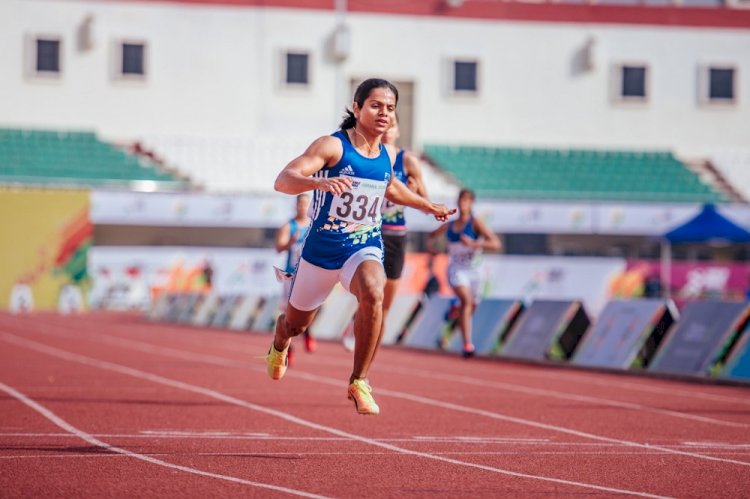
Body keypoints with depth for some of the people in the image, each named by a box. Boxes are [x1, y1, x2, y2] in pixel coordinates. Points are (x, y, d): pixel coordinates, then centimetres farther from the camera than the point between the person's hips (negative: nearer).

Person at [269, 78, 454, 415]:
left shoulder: (388, 156, 0)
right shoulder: (332, 146, -18)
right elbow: (283, 180, -30)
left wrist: (428, 206, 30)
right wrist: (320, 182, -48)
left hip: (365, 248, 2)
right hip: (322, 249, -2)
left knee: (373, 294, -33)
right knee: (296, 323, 18)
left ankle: (359, 382, -21)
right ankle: (280, 343, 59)